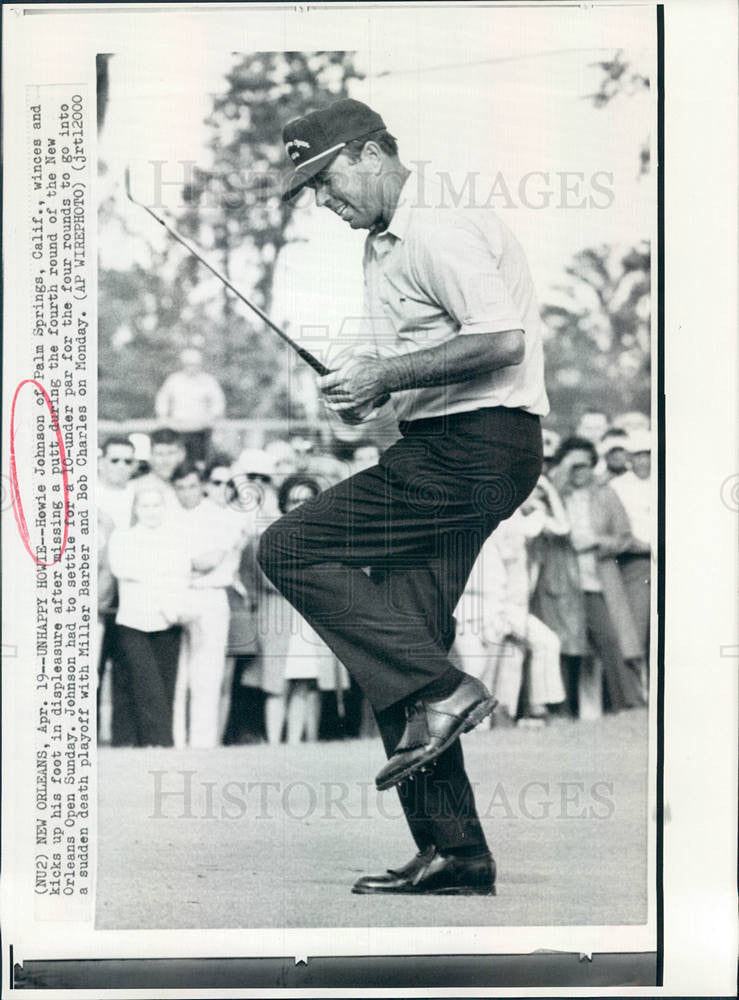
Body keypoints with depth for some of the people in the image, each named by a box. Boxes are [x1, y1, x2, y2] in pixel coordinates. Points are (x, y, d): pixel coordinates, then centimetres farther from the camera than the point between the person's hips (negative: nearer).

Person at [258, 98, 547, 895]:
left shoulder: (440, 227, -11)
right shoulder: (384, 242, 22)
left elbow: (501, 340, -22)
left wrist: (386, 375, -16)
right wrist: (362, 386, 8)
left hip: (475, 448, -10)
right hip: (444, 450, 10)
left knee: (290, 549, -12)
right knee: (392, 642, 6)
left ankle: (437, 691, -14)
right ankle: (454, 853, 9)